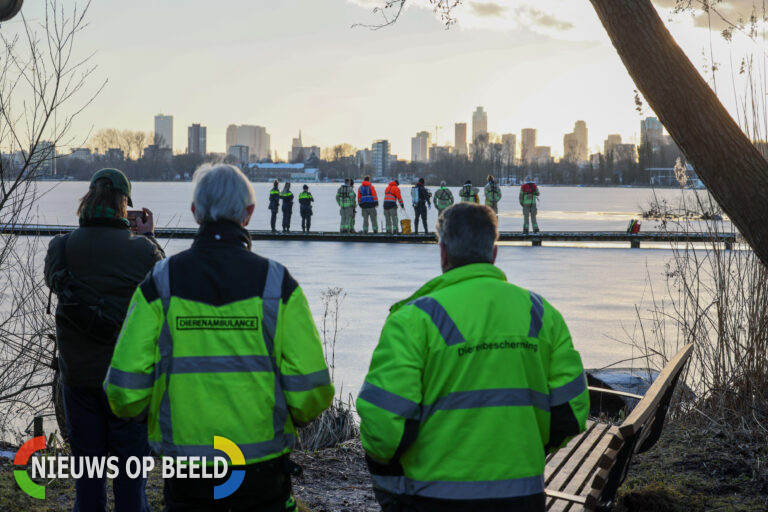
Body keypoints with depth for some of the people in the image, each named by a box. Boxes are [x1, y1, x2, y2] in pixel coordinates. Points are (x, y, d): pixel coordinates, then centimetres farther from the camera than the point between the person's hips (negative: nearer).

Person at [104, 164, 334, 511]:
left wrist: (153, 414, 13)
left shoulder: (160, 283, -5)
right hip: (263, 469, 0)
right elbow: (309, 388, -10)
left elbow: (125, 388, -8)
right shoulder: (276, 282, -7)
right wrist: (294, 417, 12)